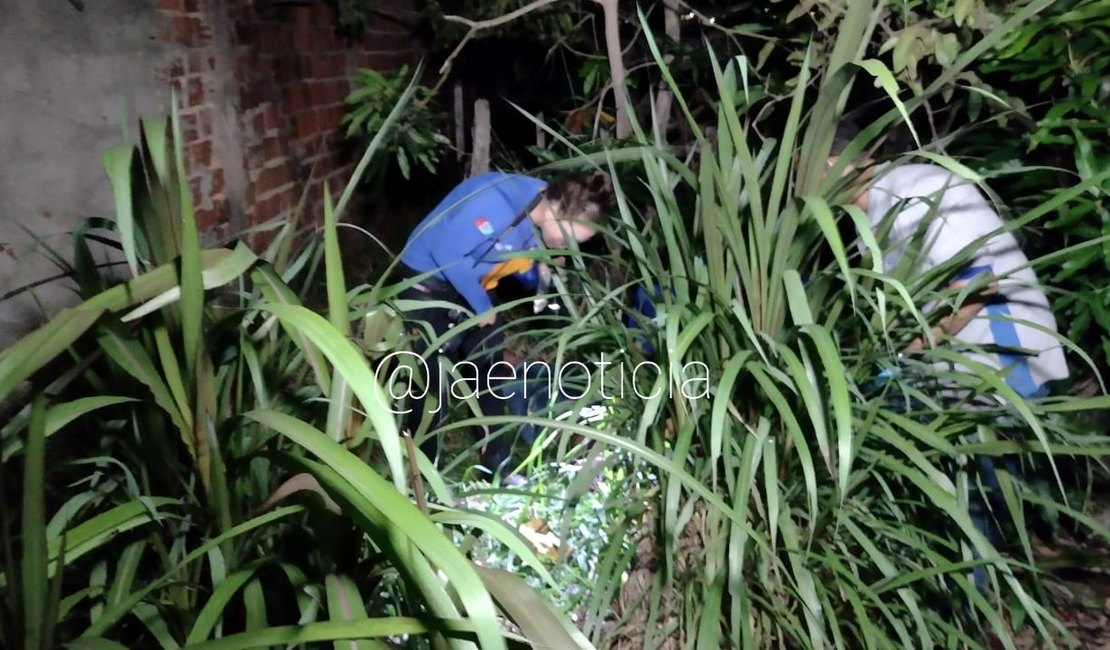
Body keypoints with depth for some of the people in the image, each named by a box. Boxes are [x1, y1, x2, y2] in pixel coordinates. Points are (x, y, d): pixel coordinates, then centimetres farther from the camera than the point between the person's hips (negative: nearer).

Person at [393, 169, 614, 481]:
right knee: (434, 383, -5)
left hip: (472, 287, 8)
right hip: (428, 283, -8)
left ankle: (496, 463, 27)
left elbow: (521, 263, 5)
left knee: (489, 373, 12)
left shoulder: (542, 219, -8)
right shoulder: (497, 202, -33)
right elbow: (446, 252, -30)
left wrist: (543, 273, -18)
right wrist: (482, 306, -20)